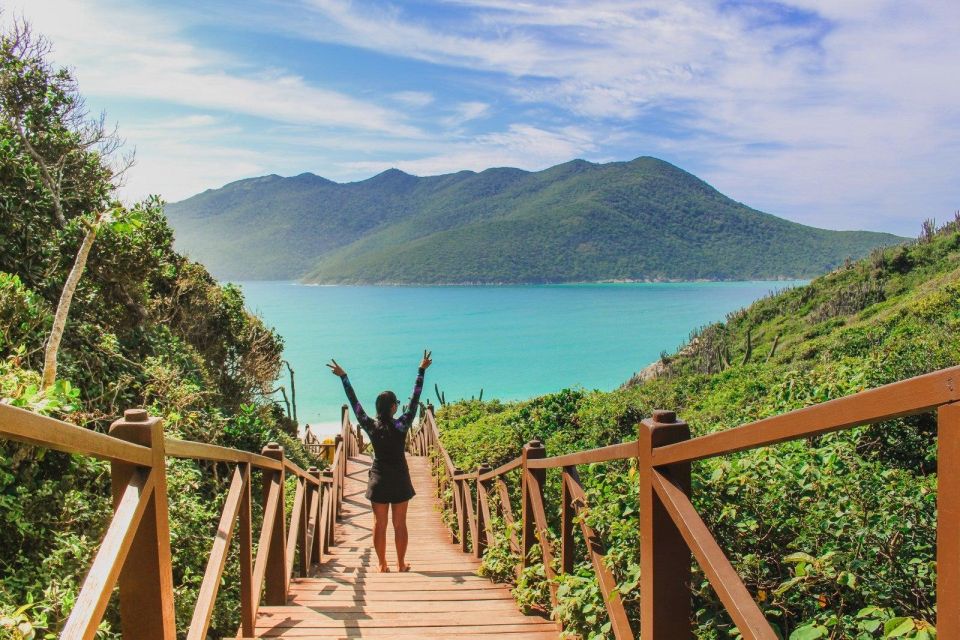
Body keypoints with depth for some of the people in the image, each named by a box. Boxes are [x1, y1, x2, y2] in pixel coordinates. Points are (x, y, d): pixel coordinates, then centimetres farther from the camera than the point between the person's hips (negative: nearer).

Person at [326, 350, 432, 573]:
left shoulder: (371, 427, -8)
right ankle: (401, 564, 12)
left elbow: (354, 402, -3)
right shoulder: (401, 426, -13)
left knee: (379, 524, 8)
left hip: (379, 479, 1)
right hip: (399, 479, -1)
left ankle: (382, 564, 11)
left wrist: (343, 377, 2)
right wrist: (421, 371, -6)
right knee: (400, 524, 7)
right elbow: (415, 399, -10)